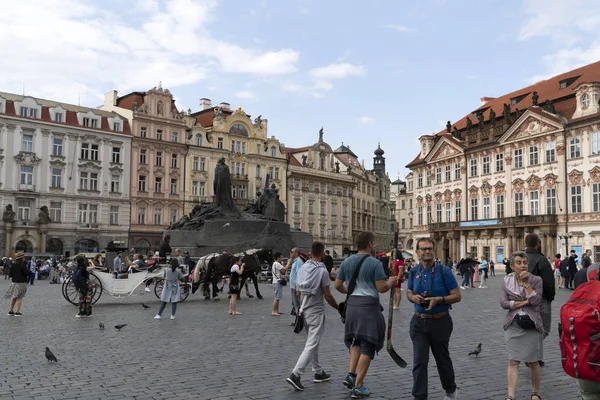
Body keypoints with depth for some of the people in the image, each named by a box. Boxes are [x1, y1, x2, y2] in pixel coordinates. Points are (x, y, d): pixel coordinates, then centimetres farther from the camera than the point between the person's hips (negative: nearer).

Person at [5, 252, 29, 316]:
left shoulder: (13, 265, 1)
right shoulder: (22, 265, -16)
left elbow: (10, 274, 2)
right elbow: (27, 273, -17)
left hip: (14, 282, 6)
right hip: (21, 283, -6)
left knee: (13, 297, 18)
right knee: (19, 297, 2)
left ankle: (10, 311, 21)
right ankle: (17, 312, 0)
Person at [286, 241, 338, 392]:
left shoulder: (302, 268, 3)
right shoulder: (322, 271, -16)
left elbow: (297, 291, 9)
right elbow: (328, 296, -13)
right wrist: (339, 308, 0)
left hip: (304, 310, 7)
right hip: (316, 312, -7)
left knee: (313, 342, 19)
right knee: (311, 345, -5)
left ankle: (318, 373, 28)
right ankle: (295, 375, -13)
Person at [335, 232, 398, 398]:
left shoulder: (346, 262, 5)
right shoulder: (375, 263, -11)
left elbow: (338, 285, 8)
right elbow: (381, 288, -14)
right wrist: (391, 282, 6)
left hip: (352, 304, 6)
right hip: (369, 305, -6)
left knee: (357, 340, 24)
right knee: (367, 346, 2)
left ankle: (351, 374, 13)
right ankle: (358, 387, 4)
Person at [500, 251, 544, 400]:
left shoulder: (536, 280, -4)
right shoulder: (507, 280, 2)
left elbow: (536, 301, -16)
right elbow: (503, 303, -3)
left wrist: (526, 283, -17)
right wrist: (525, 302, -11)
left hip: (532, 325, -1)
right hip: (513, 325, 1)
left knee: (533, 361, 9)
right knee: (513, 361, -2)